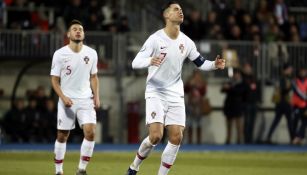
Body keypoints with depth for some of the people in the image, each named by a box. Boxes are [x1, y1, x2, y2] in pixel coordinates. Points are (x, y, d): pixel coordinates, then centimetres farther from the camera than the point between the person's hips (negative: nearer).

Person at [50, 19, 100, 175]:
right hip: (67, 100, -2)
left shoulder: (91, 53, 3)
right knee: (62, 136, 3)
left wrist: (96, 96, 2)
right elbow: (54, 79, -2)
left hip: (86, 99, 2)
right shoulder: (60, 54, -5)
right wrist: (63, 97, -15)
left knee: (90, 132, -15)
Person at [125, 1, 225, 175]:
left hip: (176, 95, 5)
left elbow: (201, 63, 16)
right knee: (156, 136, -16)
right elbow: (135, 63, -15)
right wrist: (150, 61, -37)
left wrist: (214, 64, -5)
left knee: (176, 137, -6)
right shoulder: (155, 39, -11)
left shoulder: (186, 42, 3)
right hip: (156, 93, -5)